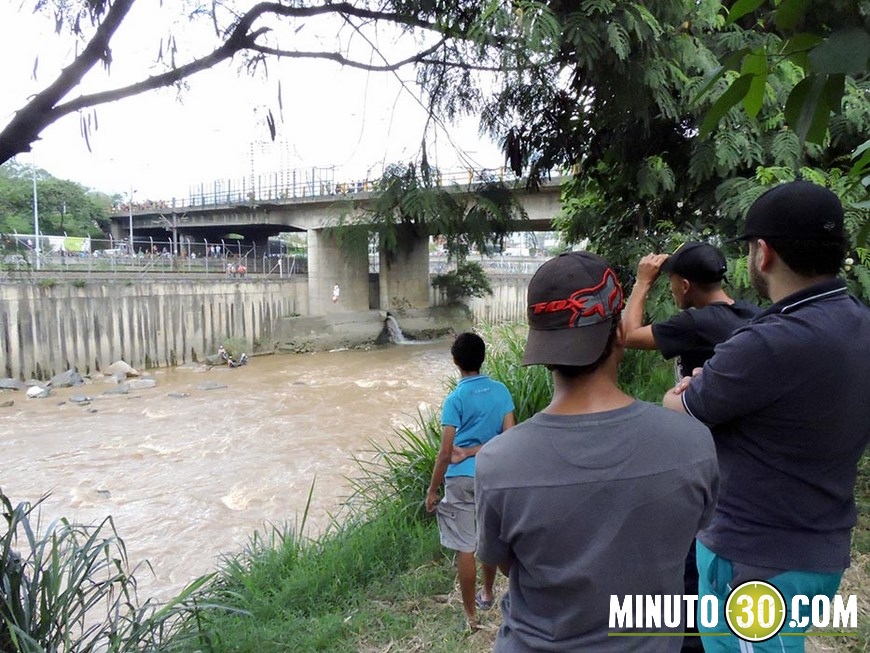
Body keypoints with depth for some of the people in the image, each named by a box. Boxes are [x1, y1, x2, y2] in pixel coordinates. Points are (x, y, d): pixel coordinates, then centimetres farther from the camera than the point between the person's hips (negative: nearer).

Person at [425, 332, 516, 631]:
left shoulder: (456, 398, -15)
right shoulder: (500, 391, -2)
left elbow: (445, 452, -15)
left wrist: (433, 489, -6)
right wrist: (475, 450, -1)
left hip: (462, 480, -5)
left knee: (465, 548, 6)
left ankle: (470, 615, 16)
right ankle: (487, 594, 41)